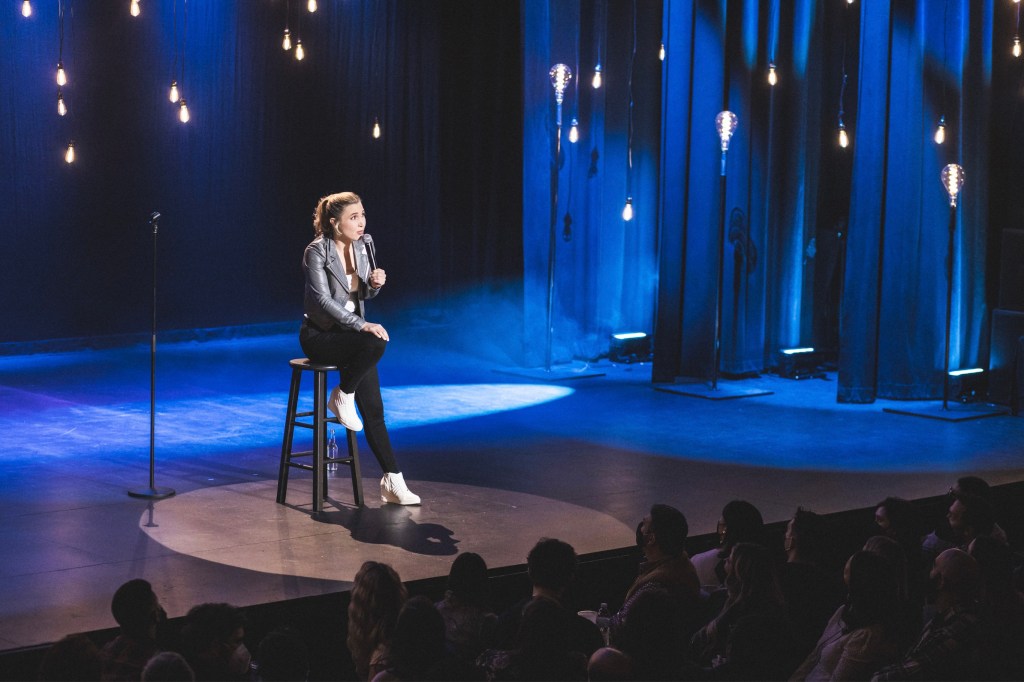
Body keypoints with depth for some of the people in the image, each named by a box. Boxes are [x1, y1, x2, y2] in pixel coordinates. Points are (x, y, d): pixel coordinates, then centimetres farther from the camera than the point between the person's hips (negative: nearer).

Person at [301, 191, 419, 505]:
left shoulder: (363, 246, 3)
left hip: (349, 333, 6)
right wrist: (363, 325, -33)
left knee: (373, 409, -10)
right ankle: (342, 397, -10)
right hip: (319, 335, -6)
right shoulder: (316, 252, -16)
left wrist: (375, 283, -9)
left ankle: (392, 482, -11)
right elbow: (323, 300, -24)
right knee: (375, 343, -34)